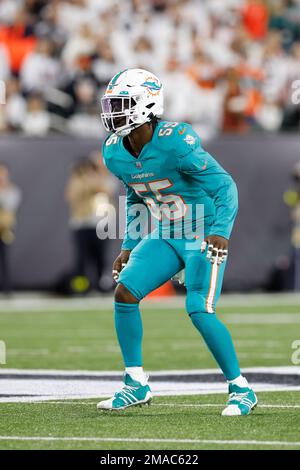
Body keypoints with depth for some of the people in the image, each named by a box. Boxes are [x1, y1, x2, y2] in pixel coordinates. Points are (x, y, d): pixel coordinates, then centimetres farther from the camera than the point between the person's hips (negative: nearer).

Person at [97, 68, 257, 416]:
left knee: (199, 311, -20)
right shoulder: (114, 153, -3)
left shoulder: (175, 142, -26)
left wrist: (220, 232, -37)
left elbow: (224, 186, -24)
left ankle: (241, 390, -4)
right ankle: (136, 385, 6)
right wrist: (128, 247, 13)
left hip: (204, 235, -7)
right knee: (124, 292, -7)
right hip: (167, 235, 7)